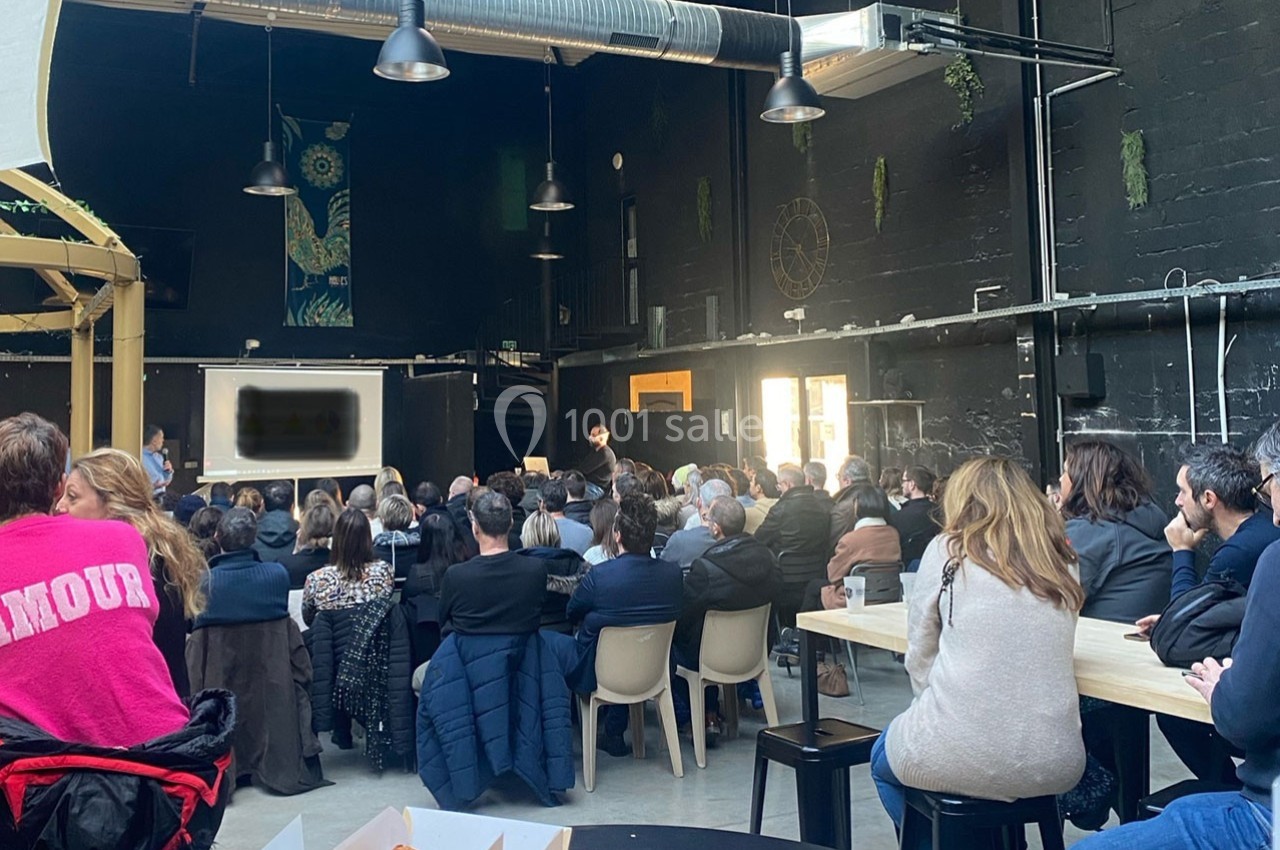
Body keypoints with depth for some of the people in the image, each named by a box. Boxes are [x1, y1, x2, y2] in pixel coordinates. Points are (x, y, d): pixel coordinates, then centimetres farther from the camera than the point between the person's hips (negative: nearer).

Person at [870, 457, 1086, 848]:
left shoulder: (946, 551, -1)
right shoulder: (1062, 562, 9)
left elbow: (919, 657, 5)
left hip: (962, 756, -4)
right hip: (1055, 761, 4)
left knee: (884, 757, 29)